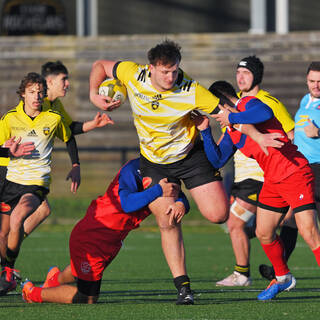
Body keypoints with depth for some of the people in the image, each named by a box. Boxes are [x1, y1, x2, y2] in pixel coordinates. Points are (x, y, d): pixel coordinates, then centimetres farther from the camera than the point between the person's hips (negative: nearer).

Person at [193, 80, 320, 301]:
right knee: (264, 233, 9)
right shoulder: (231, 131, 17)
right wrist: (205, 132, 9)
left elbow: (265, 113, -33)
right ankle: (283, 278, 28)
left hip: (295, 173, -9)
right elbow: (217, 161, 16)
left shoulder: (248, 104, -9)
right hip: (273, 181, 9)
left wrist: (232, 118, -23)